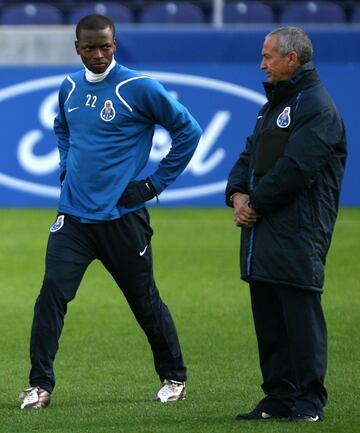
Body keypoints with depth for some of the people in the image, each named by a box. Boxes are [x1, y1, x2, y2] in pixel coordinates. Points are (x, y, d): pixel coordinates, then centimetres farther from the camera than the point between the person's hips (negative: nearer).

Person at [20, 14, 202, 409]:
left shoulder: (139, 88, -10)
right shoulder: (69, 88, 7)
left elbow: (188, 130, -6)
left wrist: (156, 183, -6)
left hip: (123, 217, -4)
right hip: (73, 215, 4)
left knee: (145, 302, 7)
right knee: (51, 294, -10)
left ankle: (173, 377, 26)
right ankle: (39, 385, -6)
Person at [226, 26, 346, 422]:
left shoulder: (317, 108, -9)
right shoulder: (274, 105, 22)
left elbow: (294, 168, -18)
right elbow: (250, 156, 21)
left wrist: (256, 205, -11)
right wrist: (238, 195, 2)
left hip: (298, 233, -9)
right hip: (263, 231, 10)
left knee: (300, 313, -9)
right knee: (268, 317, 10)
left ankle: (309, 403, -6)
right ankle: (280, 397, 15)